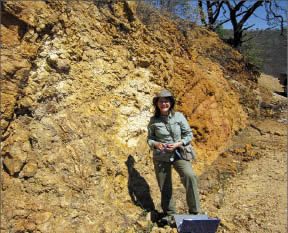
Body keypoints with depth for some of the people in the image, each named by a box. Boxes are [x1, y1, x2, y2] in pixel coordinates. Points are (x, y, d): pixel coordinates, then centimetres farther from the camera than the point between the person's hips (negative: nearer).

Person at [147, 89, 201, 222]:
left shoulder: (179, 117, -2)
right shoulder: (154, 120, 0)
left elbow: (189, 135, 1)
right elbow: (149, 139, 8)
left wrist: (177, 144, -16)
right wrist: (156, 144, -14)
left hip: (178, 154, -1)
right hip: (161, 156, 2)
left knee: (189, 176, -25)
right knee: (165, 187, 8)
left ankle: (194, 211, -10)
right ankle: (169, 213, 32)